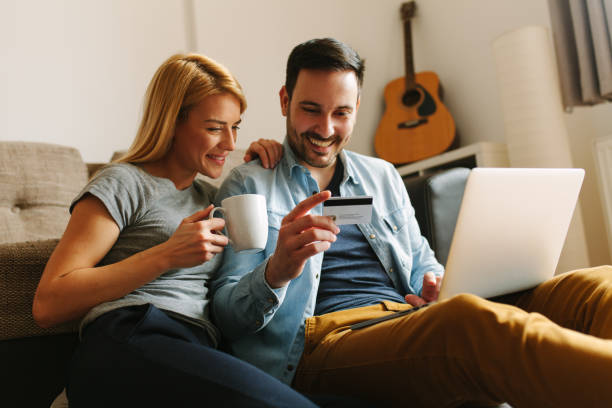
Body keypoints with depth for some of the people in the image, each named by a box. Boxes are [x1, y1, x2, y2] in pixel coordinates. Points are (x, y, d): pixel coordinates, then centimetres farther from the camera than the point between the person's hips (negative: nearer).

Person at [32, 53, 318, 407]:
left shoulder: (211, 197, 24)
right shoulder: (122, 183, 4)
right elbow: (48, 305, -2)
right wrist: (166, 256, -10)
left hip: (200, 352, 6)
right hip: (128, 345, -5)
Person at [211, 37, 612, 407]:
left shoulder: (383, 176, 22)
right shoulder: (248, 185, 8)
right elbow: (227, 313, 2)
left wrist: (439, 283, 2)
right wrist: (276, 273, -22)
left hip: (416, 322, 5)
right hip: (323, 341, -5)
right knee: (473, 320, -39)